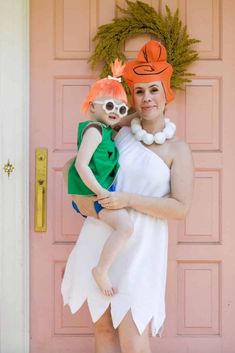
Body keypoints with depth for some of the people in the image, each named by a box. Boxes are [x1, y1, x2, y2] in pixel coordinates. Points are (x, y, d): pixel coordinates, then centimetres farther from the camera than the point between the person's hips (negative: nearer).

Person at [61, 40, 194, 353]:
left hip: (139, 248, -4)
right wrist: (83, 195, -3)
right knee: (103, 327, 13)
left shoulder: (178, 149, -4)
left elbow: (180, 208, -10)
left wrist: (129, 200, -18)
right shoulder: (122, 134, 6)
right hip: (99, 240, 4)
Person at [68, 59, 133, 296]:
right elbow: (81, 165, -26)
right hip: (91, 192, -11)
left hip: (102, 189, 11)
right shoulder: (94, 130, -17)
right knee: (125, 225, -27)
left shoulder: (105, 130, 12)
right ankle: (101, 270, -13)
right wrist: (100, 191, -26)